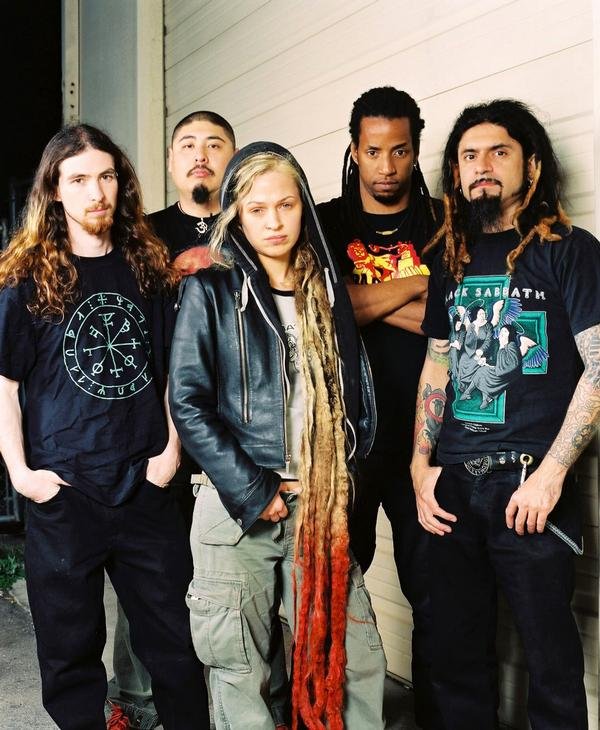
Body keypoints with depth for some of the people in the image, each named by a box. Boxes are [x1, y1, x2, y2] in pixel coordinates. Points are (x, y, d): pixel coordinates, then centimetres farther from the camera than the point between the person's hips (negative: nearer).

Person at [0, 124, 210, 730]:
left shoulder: (147, 266, 8)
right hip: (62, 491, -2)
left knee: (175, 641, 10)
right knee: (71, 646, 11)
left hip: (146, 484, 2)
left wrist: (171, 447, 2)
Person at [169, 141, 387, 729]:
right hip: (236, 506, -3)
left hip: (320, 506, 3)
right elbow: (188, 401, -7)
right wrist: (252, 492, -11)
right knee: (240, 669, 5)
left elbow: (356, 394, 15)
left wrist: (337, 478, 2)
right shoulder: (211, 290, 0)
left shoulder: (326, 289, 12)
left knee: (356, 662, 4)